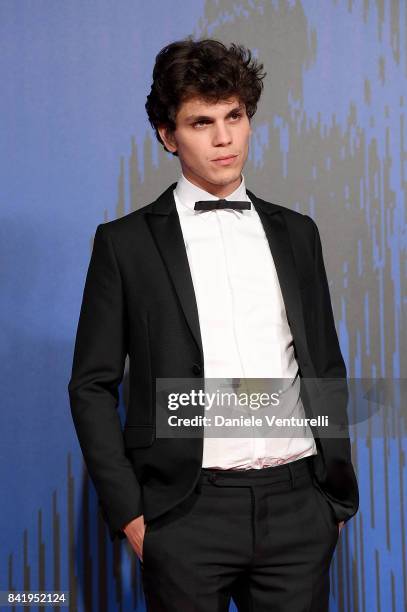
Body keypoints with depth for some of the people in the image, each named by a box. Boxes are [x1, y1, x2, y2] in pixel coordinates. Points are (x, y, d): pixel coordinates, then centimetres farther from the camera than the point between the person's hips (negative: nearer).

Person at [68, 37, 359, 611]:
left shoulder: (296, 233, 11)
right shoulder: (125, 242, 1)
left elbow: (328, 368, 15)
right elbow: (92, 385, 0)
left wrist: (338, 493, 11)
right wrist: (128, 512, -5)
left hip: (299, 505, 3)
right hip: (188, 514, -3)